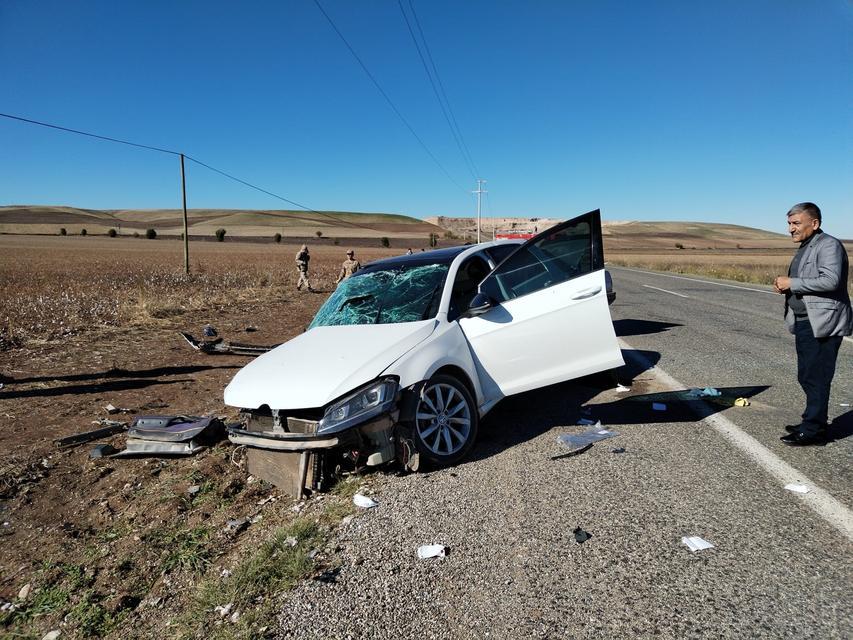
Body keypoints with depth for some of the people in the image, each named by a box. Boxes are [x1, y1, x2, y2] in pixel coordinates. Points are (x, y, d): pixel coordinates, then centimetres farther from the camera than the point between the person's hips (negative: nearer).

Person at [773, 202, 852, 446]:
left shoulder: (829, 245, -11)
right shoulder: (804, 248, 19)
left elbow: (830, 280, -24)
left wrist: (792, 283, -17)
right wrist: (785, 286, 7)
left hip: (822, 324, -10)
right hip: (804, 323, 10)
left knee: (815, 378, -5)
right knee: (807, 377, 14)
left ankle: (814, 430, 2)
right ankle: (812, 422, 25)